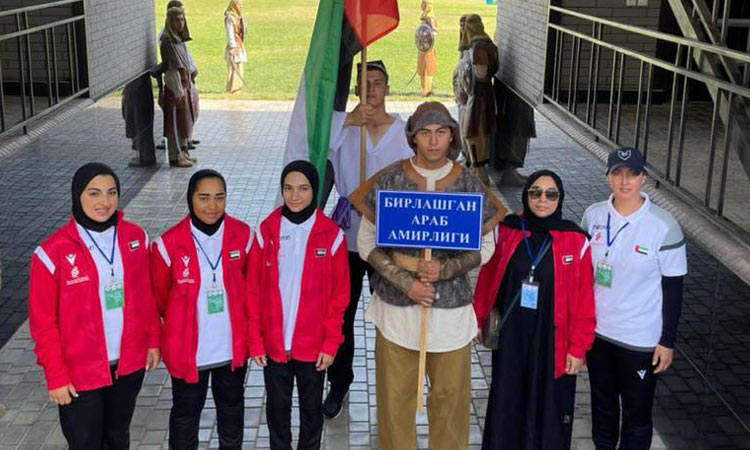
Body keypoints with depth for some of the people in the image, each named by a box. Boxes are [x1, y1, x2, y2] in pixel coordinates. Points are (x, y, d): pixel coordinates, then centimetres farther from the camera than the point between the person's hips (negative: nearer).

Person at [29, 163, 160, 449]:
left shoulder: (135, 238, -3)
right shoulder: (53, 252, -15)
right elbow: (43, 322, -10)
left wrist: (153, 340, 7)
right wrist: (55, 376, -10)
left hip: (130, 363, 4)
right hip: (80, 373, -3)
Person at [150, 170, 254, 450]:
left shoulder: (243, 236, -11)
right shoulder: (169, 244, -17)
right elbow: (159, 297, -2)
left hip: (233, 346, 3)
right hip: (187, 349, -2)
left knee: (232, 407, 25)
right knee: (185, 413, 17)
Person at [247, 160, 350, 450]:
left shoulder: (331, 235, -8)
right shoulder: (266, 231, -5)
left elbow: (340, 293, -4)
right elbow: (253, 291, -1)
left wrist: (331, 343, -7)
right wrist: (255, 340, -3)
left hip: (314, 344, -1)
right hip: (273, 342, 1)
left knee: (311, 405, 16)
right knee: (277, 404, 16)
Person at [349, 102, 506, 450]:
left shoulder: (469, 185, -3)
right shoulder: (389, 181, -5)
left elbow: (485, 246, 3)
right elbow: (367, 242, -2)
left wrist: (444, 269, -14)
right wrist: (406, 283, -13)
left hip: (451, 306, 1)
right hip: (397, 305, 0)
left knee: (450, 395, 11)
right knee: (395, 395, 9)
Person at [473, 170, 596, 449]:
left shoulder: (576, 241, -10)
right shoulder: (506, 231, -3)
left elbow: (584, 300, -7)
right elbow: (486, 279, 4)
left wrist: (579, 348, -7)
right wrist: (477, 320, 7)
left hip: (552, 342, -2)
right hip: (509, 339, 2)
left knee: (548, 412, 10)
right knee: (505, 408, 15)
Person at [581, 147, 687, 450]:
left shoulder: (664, 226, -16)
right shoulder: (594, 215, -5)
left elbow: (673, 288, -10)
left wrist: (668, 341, -8)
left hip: (641, 339, -4)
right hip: (596, 330, 4)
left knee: (636, 413, 10)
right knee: (602, 403, 22)